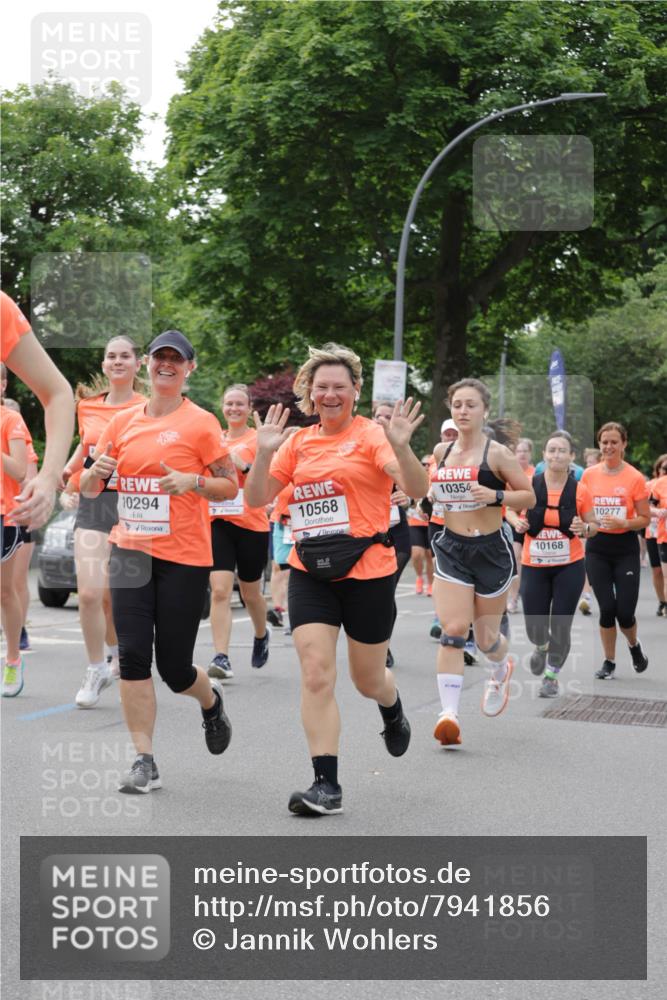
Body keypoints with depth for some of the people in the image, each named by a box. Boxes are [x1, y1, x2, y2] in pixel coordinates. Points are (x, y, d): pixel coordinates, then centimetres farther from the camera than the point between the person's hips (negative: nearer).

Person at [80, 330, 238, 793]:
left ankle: (212, 702, 36)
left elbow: (231, 487, -1)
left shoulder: (201, 423, -3)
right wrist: (97, 471, -8)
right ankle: (145, 762, 3)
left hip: (184, 556, -4)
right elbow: (89, 489, 14)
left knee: (174, 667, 0)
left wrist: (192, 481, -18)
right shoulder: (123, 421, 9)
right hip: (130, 550, 4)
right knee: (132, 655, -6)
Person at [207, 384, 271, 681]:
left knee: (250, 593, 13)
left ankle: (261, 634, 43)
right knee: (220, 590, -12)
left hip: (251, 525, -2)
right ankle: (221, 657, -13)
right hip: (218, 523, 3)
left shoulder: (258, 440, -3)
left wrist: (243, 466, -24)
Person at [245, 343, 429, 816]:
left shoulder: (371, 435, -5)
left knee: (368, 679, 12)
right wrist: (265, 452, -8)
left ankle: (393, 712, 49)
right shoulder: (299, 440, 8)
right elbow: (258, 498, 7)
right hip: (310, 572, 3)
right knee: (316, 674, -9)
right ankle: (327, 784, -5)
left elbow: (416, 489, -17)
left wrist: (400, 446, -33)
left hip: (367, 569, -3)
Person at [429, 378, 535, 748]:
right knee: (452, 631, -14)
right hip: (452, 549, 3)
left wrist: (495, 496, -21)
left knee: (486, 637, 9)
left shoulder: (497, 453, -7)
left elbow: (529, 497, -5)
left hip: (491, 548, -2)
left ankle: (501, 670, 46)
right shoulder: (441, 452, 6)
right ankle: (449, 714, -16)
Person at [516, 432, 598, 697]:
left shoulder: (580, 491, -6)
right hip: (534, 567, 1)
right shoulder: (528, 486, -6)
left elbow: (594, 525, 5)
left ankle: (551, 676, 22)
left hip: (569, 567, -1)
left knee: (561, 626, -1)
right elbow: (516, 515, 10)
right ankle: (541, 647, 41)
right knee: (535, 628, 3)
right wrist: (519, 524, -12)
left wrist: (584, 529, -17)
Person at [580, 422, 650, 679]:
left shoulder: (635, 478, -7)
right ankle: (609, 661, 17)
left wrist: (623, 523, -20)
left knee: (625, 612, -5)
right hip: (597, 547, 2)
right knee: (607, 608, -1)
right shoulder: (589, 475, 2)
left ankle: (634, 645, 28)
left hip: (625, 549, -2)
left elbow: (645, 518, -2)